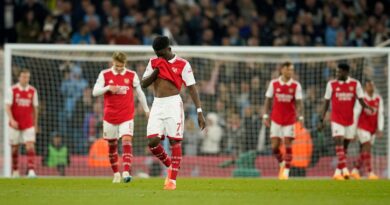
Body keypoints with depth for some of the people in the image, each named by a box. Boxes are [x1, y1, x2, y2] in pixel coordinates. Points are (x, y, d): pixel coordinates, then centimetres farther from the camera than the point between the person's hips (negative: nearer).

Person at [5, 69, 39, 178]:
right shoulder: (12, 90, -3)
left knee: (30, 146, -13)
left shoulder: (33, 91, 4)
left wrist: (35, 124, 13)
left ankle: (31, 170, -20)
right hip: (15, 124, -1)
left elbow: (35, 108, 12)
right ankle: (15, 171, 19)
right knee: (14, 148, 6)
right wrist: (12, 120, -21)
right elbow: (8, 107, -7)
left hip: (28, 124, 1)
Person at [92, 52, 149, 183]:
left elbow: (140, 93, 13)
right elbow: (95, 92, -6)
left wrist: (146, 110, 19)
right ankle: (116, 173, 24)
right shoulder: (105, 75, 0)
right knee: (112, 145, 8)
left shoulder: (132, 75, 2)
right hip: (110, 116, 1)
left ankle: (126, 172, -26)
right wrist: (108, 88, -23)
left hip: (127, 116, -1)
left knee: (127, 140, -18)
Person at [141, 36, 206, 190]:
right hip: (157, 105, 4)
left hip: (173, 104, -4)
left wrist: (199, 111, -11)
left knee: (175, 141, -6)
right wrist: (156, 70, -7)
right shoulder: (154, 63, 11)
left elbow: (192, 88, -5)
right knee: (152, 141, -6)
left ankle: (172, 179, 0)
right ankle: (169, 165, 19)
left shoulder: (182, 64, -3)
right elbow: (143, 84, 9)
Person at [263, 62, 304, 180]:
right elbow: (268, 100, 6)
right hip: (276, 120, 1)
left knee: (288, 145, -5)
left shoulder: (296, 85, -3)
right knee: (275, 146, -2)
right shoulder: (274, 84, 0)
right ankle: (282, 163, 25)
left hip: (290, 120, -1)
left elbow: (298, 103, -6)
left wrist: (300, 117, -18)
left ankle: (286, 171, 1)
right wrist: (266, 116, 1)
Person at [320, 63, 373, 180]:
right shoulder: (332, 84, 0)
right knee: (339, 143, -17)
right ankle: (344, 169, -25)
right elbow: (326, 103, 4)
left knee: (345, 146, 8)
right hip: (336, 119, -2)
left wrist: (367, 107, -24)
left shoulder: (355, 84, 0)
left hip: (349, 120, 2)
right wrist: (322, 119, 0)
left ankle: (338, 171, 18)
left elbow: (361, 100, -2)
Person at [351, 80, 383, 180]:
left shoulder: (379, 99, 3)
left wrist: (380, 129, -10)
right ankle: (370, 173, -20)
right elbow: (356, 114, -7)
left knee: (364, 152, 8)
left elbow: (380, 115, 1)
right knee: (367, 147, -16)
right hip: (362, 127, -5)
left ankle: (355, 171, 22)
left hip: (372, 129, 5)